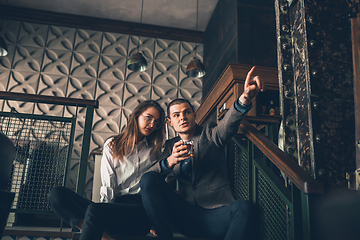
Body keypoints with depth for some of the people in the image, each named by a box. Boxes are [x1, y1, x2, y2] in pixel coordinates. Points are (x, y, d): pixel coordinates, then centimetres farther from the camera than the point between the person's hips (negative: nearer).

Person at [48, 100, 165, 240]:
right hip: (115, 205, 3)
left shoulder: (154, 149, 18)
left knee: (95, 210, -35)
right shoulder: (112, 145, 16)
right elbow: (108, 187, 4)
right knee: (57, 194, -19)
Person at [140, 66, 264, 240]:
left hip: (215, 212, -2)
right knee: (148, 179, -16)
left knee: (243, 207, -34)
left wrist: (246, 96, -37)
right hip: (184, 216, 2)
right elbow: (152, 174, 2)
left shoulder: (209, 135, 8)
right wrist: (170, 161, -21)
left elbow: (229, 124, -16)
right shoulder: (171, 146, 17)